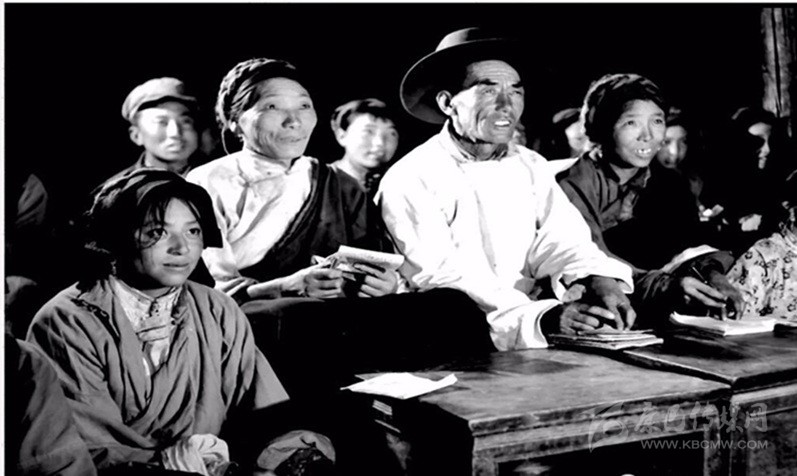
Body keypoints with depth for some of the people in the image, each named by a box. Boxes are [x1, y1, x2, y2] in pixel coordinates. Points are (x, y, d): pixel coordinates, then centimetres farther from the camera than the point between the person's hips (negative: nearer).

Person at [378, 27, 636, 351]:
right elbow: (440, 280, -18)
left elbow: (561, 242, 1)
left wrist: (600, 281, -22)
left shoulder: (530, 167, 10)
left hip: (531, 346, 3)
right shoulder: (410, 180, -8)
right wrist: (542, 316, -30)